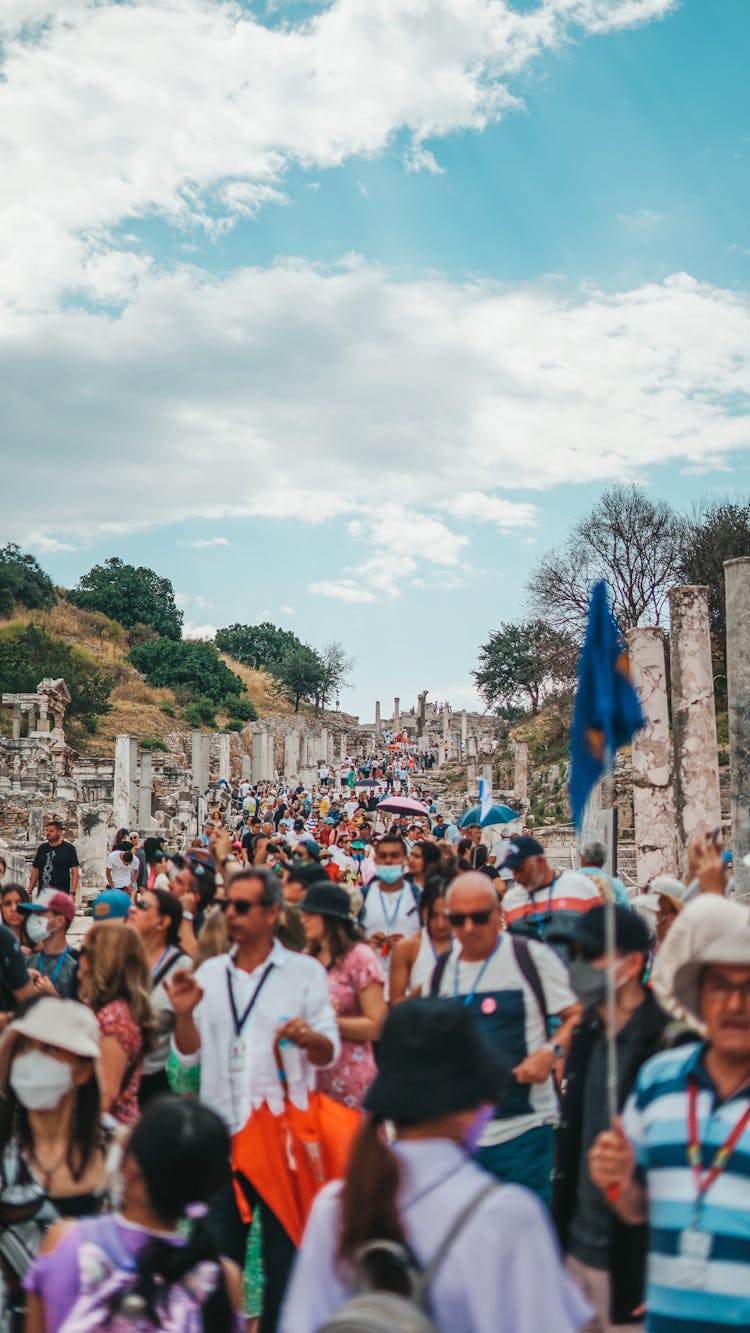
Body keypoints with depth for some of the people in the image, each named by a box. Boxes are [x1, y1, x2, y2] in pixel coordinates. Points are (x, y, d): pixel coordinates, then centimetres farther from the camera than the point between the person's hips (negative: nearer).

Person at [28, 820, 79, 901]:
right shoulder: (42, 848, 13)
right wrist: (30, 892, 11)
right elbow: (35, 871, 17)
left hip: (61, 894, -4)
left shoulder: (69, 848, 1)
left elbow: (75, 872, -2)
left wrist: (72, 893, -11)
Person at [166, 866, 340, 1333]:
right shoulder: (209, 974, 7)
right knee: (219, 1256, 11)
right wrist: (185, 1013, -13)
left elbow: (330, 1053, -5)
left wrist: (308, 1037, -27)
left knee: (284, 1255, 6)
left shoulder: (305, 972, -3)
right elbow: (189, 1054, 6)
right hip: (222, 1135, 3)